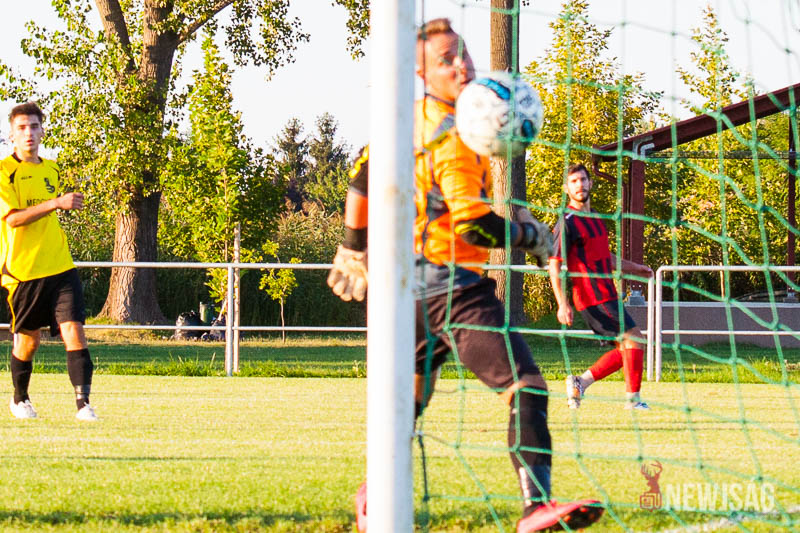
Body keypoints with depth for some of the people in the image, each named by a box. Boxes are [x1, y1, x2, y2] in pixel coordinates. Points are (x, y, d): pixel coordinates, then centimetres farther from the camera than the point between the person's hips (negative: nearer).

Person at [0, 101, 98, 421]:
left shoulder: (52, 170, 14)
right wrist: (56, 203, -25)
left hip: (60, 267, 4)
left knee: (74, 332, -12)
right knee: (27, 341, 8)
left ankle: (83, 404, -14)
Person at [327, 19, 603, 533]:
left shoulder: (413, 119, 9)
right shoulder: (452, 139, -19)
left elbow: (364, 176, 21)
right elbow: (473, 225, -24)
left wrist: (354, 250, 30)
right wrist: (531, 236, -9)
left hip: (415, 284, 10)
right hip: (453, 285, -10)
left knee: (411, 393, 25)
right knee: (525, 384, -20)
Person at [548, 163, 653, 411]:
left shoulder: (594, 217, 17)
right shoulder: (567, 223, -11)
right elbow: (554, 266, -14)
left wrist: (632, 268, 29)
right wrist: (563, 304, -21)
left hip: (606, 295, 9)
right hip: (594, 297, -9)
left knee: (626, 349, 8)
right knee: (634, 338, -9)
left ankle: (581, 381, 9)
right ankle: (633, 399, -3)